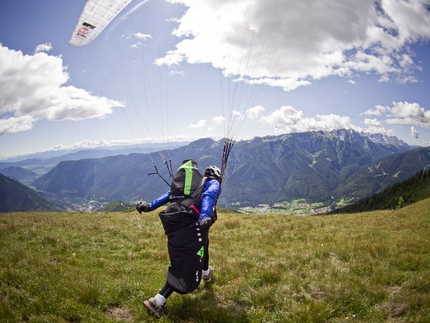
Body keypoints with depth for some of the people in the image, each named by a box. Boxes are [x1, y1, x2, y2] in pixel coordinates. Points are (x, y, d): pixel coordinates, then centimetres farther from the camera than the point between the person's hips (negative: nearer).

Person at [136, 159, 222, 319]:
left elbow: (169, 194, 24)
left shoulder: (196, 181, 34)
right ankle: (158, 301, 0)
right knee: (187, 265, 1)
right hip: (191, 222, -7)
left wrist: (150, 206, 19)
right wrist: (205, 217, -26)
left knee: (191, 250, 30)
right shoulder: (213, 183, 16)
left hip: (173, 220, 7)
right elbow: (208, 196, -9)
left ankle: (206, 273, 51)